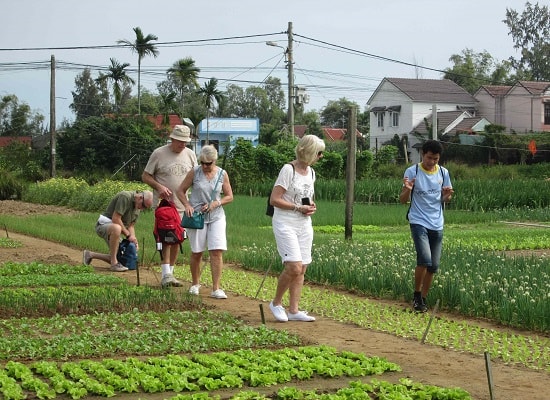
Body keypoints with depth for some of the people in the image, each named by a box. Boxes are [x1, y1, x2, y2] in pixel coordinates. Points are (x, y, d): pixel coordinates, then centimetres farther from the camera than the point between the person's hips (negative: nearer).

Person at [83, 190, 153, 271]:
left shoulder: (137, 208, 5)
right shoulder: (125, 197, -23)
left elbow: (130, 226, 10)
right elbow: (115, 219, -26)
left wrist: (133, 239, -9)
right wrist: (128, 235, -20)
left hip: (114, 228, 10)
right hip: (103, 225, -10)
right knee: (117, 228, -43)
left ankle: (90, 255, 27)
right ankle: (114, 264, -36)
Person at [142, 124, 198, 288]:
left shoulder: (190, 154, 7)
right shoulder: (158, 153, -6)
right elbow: (145, 176, -1)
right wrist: (159, 187, -18)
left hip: (182, 205, 5)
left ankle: (170, 272, 17)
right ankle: (165, 274, -17)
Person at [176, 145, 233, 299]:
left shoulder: (222, 174, 2)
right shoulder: (194, 173, -2)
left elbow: (229, 196, 8)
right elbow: (181, 191, 4)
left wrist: (216, 203, -9)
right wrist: (187, 205, -12)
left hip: (216, 216, 1)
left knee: (217, 251, -9)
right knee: (197, 252, 5)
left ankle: (216, 289, -6)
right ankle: (195, 284, 26)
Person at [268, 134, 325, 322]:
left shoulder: (311, 172, 11)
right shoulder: (288, 170, -12)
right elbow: (274, 199, -16)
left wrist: (311, 207, 3)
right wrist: (299, 208, -18)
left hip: (304, 225, 8)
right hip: (286, 224, -8)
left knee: (302, 269, 5)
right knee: (294, 267, -16)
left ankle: (294, 310, 11)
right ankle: (276, 303, 4)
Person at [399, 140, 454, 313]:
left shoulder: (443, 172, 6)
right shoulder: (412, 171, -5)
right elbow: (403, 200, -2)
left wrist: (447, 194, -8)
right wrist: (407, 189, -23)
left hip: (437, 225, 4)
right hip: (418, 222, -4)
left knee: (434, 265, 4)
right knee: (425, 259, -20)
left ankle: (423, 298, 18)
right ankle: (417, 295, -1)